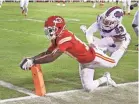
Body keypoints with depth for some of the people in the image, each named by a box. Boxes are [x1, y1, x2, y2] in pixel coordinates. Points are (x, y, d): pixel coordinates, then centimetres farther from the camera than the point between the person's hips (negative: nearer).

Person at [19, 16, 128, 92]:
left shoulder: (65, 38, -38)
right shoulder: (57, 39, -9)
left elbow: (52, 58, -42)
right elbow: (47, 53, -1)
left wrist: (33, 61, -39)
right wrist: (31, 59, -14)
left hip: (94, 55, -7)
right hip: (84, 63, 7)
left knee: (113, 63, 20)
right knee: (88, 88, 0)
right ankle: (105, 79, 28)